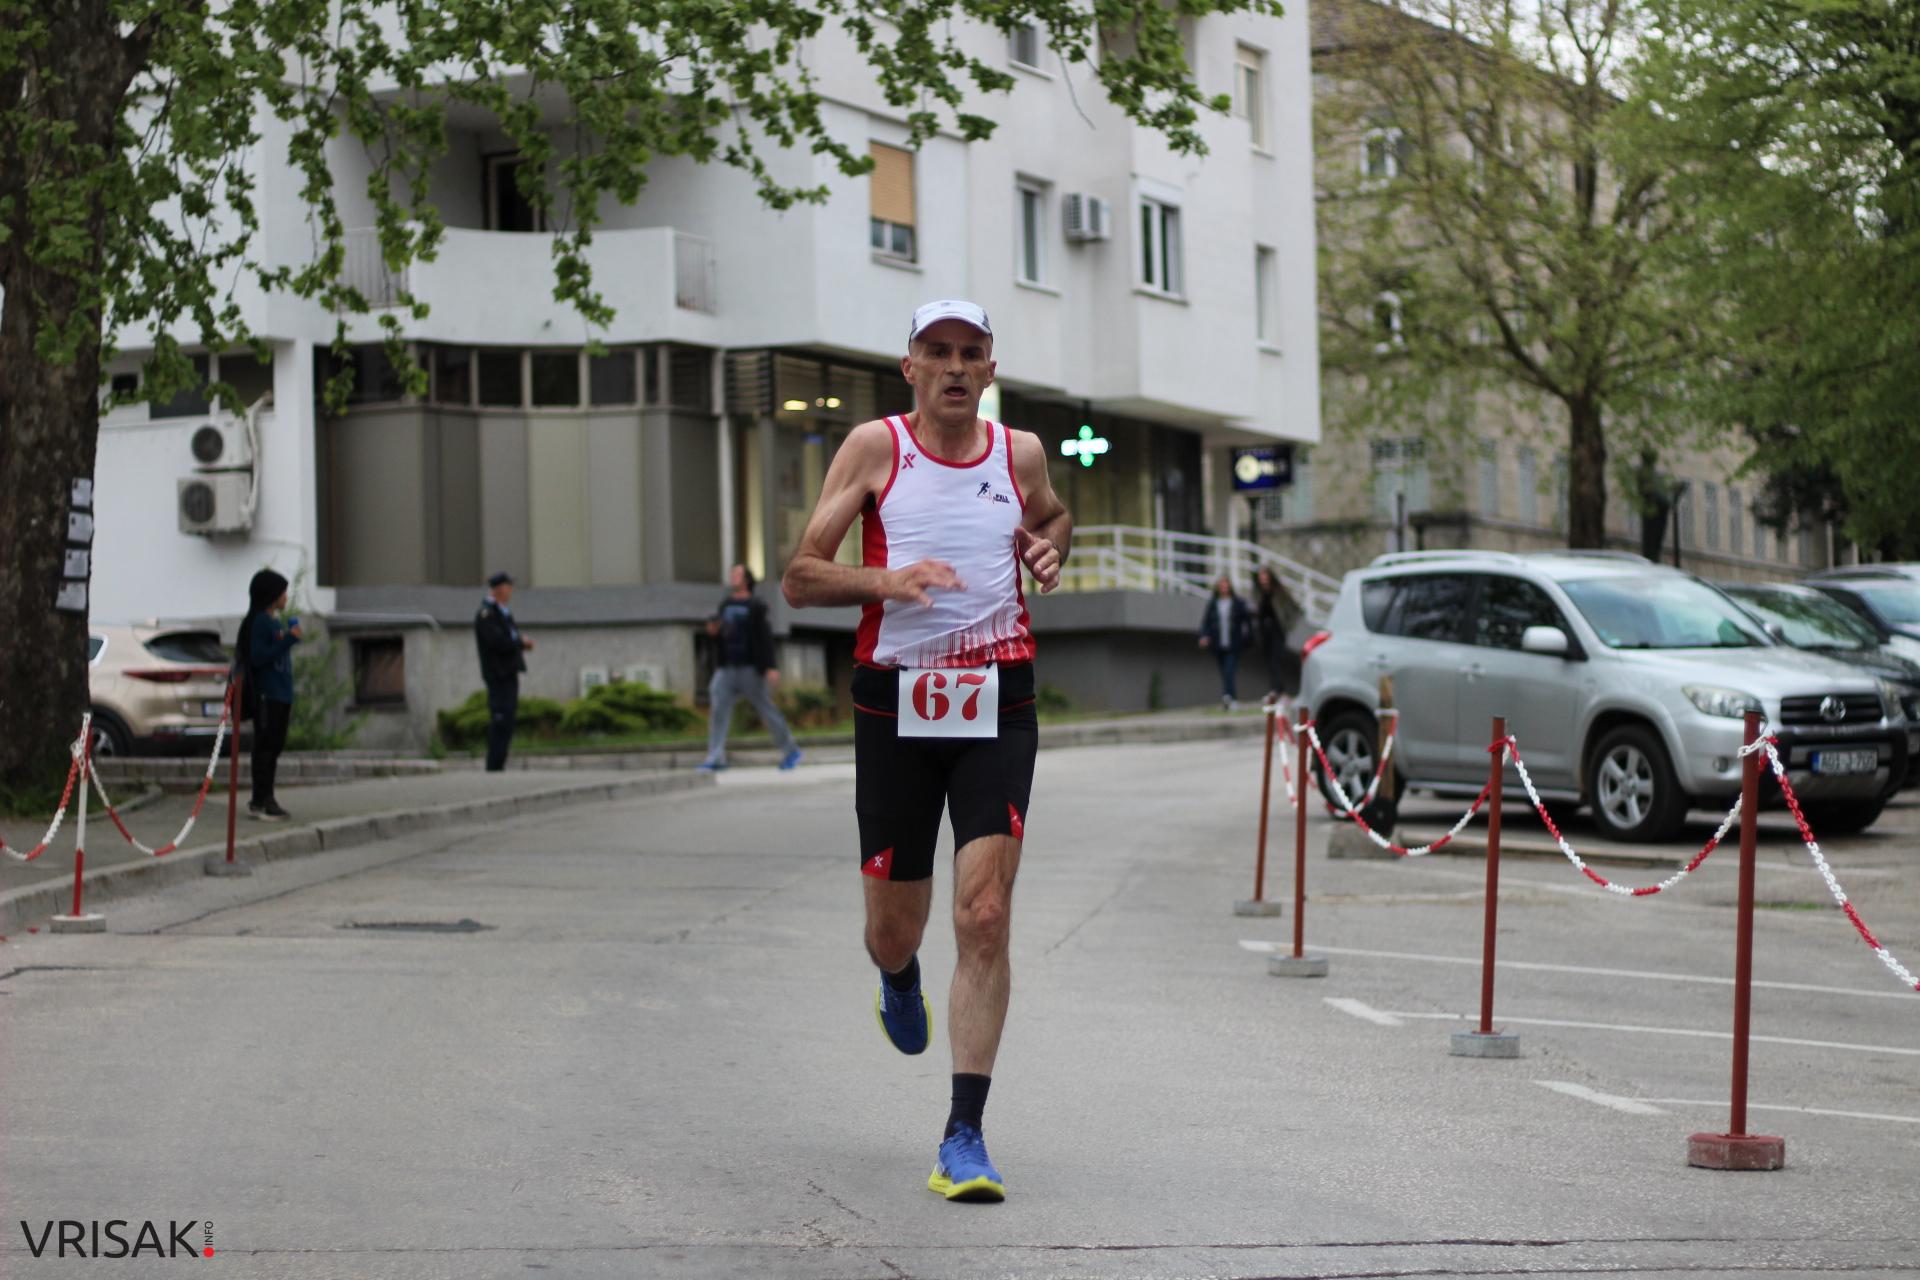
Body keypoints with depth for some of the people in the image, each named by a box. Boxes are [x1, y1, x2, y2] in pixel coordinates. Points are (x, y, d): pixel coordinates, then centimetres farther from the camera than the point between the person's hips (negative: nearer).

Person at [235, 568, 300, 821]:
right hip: (266, 694, -9)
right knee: (265, 747, -6)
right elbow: (257, 657, -20)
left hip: (281, 694, 9)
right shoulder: (259, 622, -12)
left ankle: (266, 798, 19)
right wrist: (289, 639, -23)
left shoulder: (276, 622, 15)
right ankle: (260, 802, -4)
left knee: (275, 747, 12)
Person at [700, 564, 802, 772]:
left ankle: (790, 751, 17)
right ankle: (715, 758, -11)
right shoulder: (725, 605, 13)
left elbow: (766, 636, -12)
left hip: (751, 668, -6)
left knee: (766, 709, 1)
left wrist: (771, 667, -20)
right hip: (726, 669, 6)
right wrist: (713, 629, 0)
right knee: (718, 708, -9)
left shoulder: (756, 606, -6)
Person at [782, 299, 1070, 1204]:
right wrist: (888, 578, -20)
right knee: (895, 925, 8)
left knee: (984, 917, -12)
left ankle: (965, 1138, -8)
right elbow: (799, 579, -2)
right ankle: (897, 980, 48)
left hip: (997, 706, 1)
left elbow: (1053, 517, 32)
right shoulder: (875, 447, 1)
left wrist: (1049, 549, 8)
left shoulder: (1020, 452, 9)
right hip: (896, 701, -1)